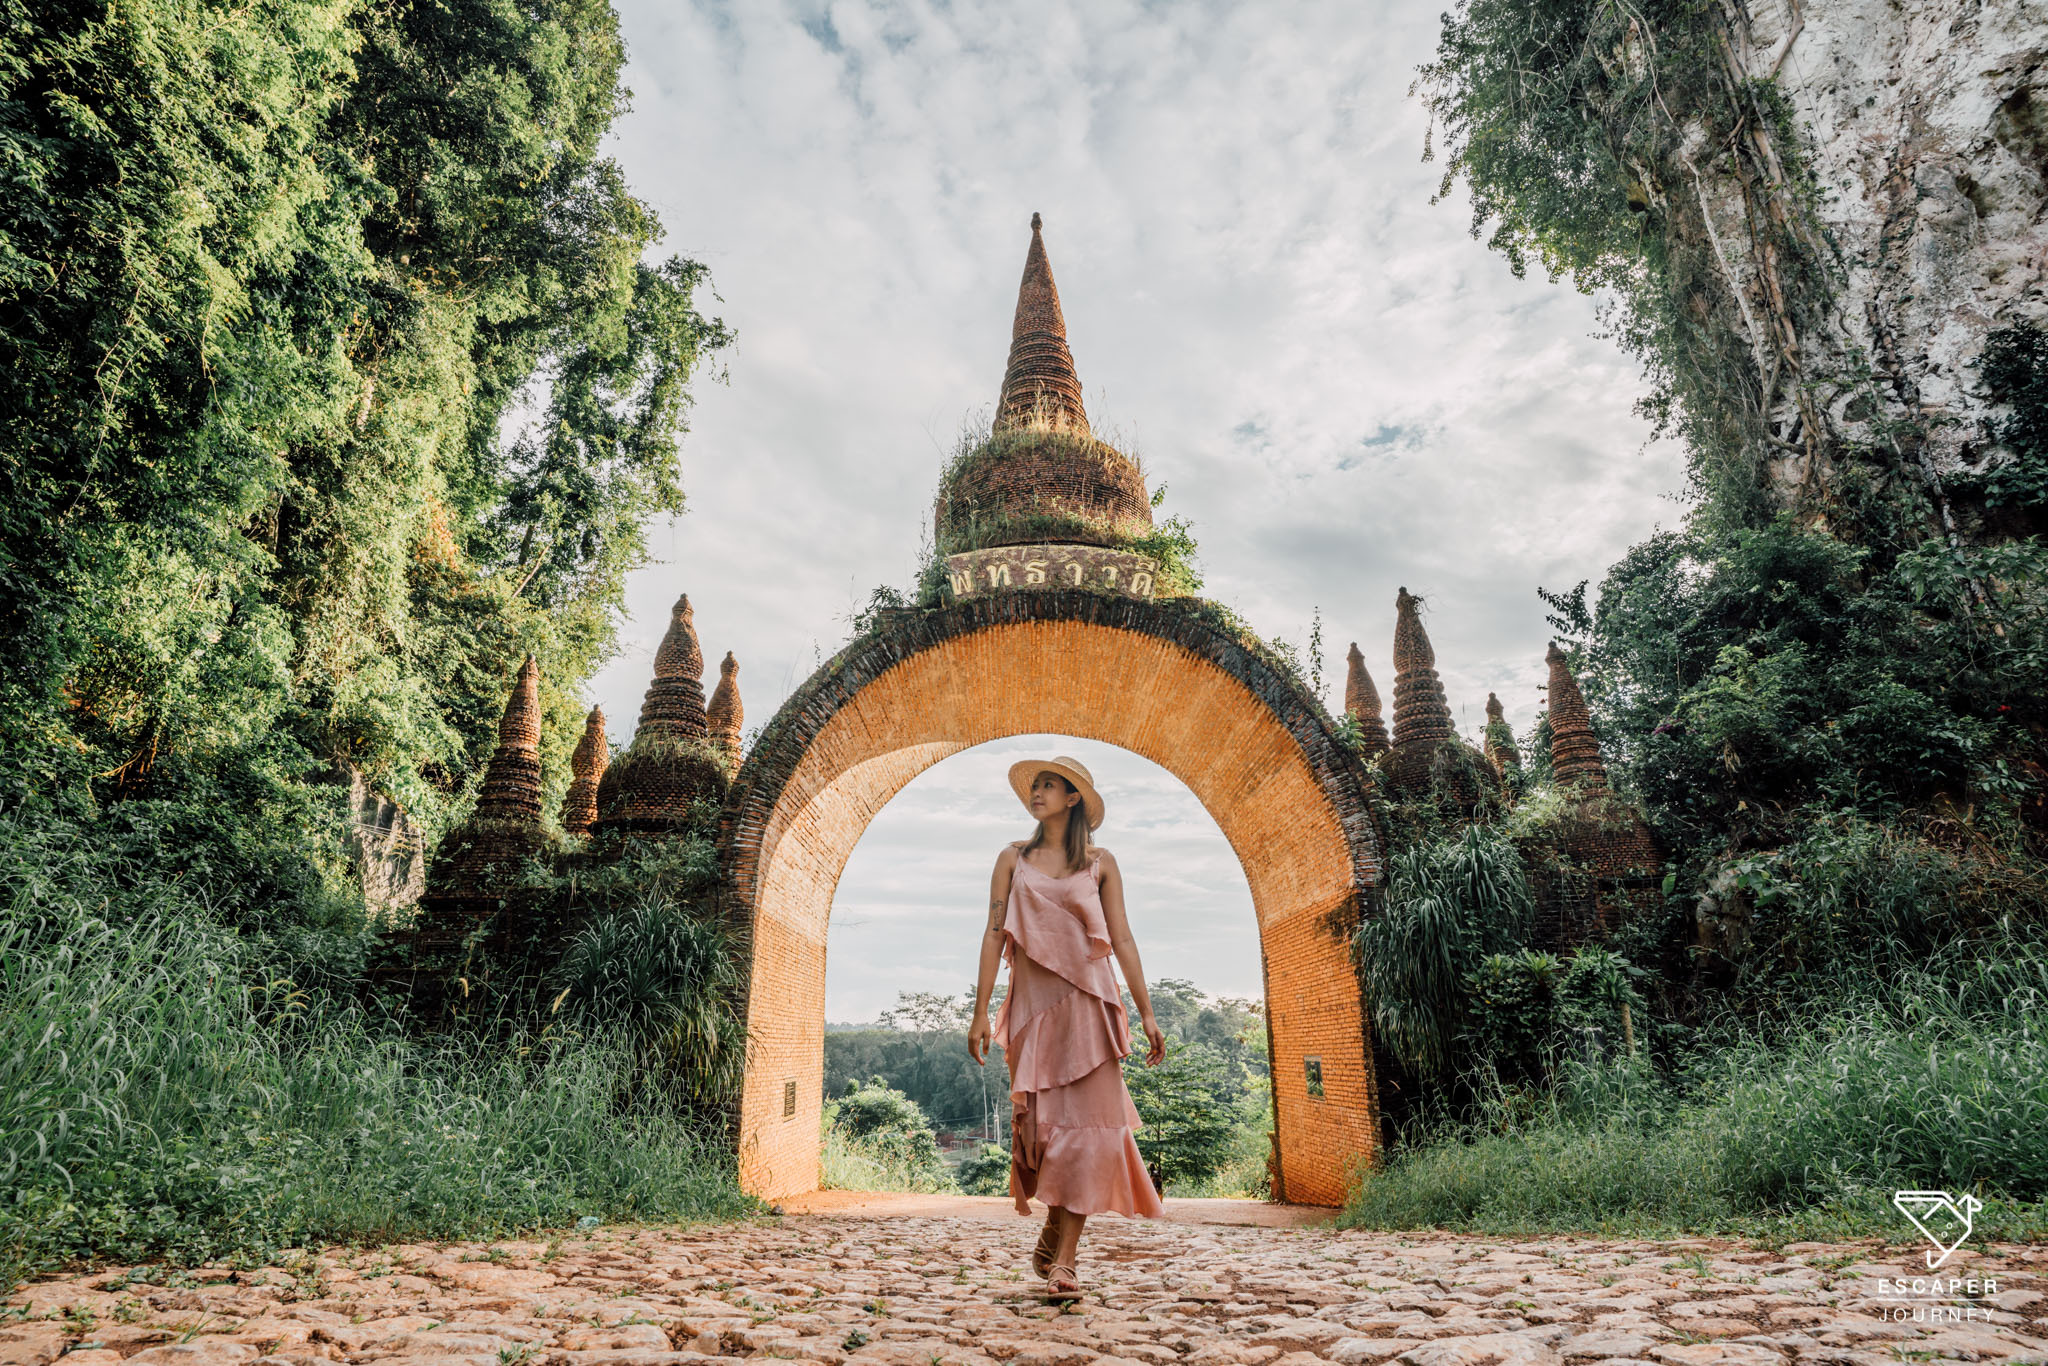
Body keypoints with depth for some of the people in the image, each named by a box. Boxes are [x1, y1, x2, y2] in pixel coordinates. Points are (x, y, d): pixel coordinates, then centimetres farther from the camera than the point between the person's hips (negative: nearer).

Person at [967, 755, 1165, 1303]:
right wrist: (981, 1011, -2)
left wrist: (1146, 1012, -1)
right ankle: (1054, 1229, 28)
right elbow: (994, 933, 4)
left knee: (1084, 1122, -6)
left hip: (1088, 1004, -1)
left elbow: (1121, 939, 4)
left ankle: (1063, 1258, 3)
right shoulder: (1014, 858, 9)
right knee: (1037, 1123, 1)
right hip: (1032, 1005, 1)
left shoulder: (1100, 862, 6)